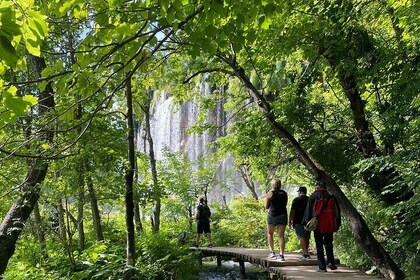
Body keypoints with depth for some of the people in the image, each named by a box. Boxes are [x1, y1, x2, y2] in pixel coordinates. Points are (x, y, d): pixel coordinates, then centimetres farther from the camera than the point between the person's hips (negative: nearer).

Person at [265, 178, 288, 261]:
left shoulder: (270, 193, -6)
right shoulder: (284, 193, 6)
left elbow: (266, 207, -1)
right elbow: (285, 204, 15)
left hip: (273, 215, -3)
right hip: (283, 215, 3)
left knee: (270, 233, 16)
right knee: (281, 235, 4)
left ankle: (272, 252, 12)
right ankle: (281, 254, -1)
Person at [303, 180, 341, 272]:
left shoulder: (313, 196, -3)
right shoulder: (331, 197, 4)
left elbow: (308, 210, -3)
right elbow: (337, 211, 7)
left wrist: (306, 223, 3)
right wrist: (337, 224, 14)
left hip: (318, 225, -2)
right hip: (330, 225, 2)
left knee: (319, 245, 5)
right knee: (328, 243, 17)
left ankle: (322, 267, 3)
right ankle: (331, 262, 1)